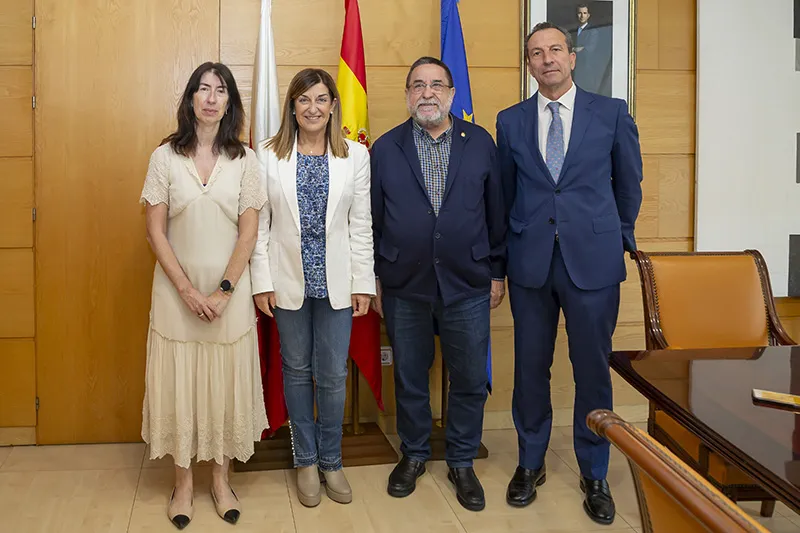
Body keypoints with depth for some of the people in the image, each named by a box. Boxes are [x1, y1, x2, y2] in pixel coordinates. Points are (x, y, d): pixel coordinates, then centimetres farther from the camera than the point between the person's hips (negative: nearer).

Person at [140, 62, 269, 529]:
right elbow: (155, 230, -3)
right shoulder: (166, 156, -1)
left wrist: (224, 290, -11)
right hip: (177, 288, 0)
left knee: (227, 381, 6)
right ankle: (184, 482, 20)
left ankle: (221, 479, 23)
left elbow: (249, 231, -2)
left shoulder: (245, 160, 0)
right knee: (178, 381, 5)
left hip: (229, 289, 0)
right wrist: (187, 289, -10)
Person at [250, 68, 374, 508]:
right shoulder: (269, 155, -2)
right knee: (297, 370, 12)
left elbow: (361, 225, 0)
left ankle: (330, 461, 25)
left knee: (333, 374, 6)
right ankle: (306, 461, 27)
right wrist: (262, 282, -5)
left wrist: (363, 283, -1)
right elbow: (259, 223, -1)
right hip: (289, 281, 0)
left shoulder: (355, 155, -1)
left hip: (336, 282, 0)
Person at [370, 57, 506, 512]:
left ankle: (462, 463, 26)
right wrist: (375, 278, 3)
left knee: (470, 379, 8)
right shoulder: (385, 149, 3)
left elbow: (496, 213, 4)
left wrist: (498, 273, 3)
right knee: (410, 377, 13)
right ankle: (414, 455, 32)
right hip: (404, 287, 0)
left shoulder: (480, 143, 3)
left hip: (467, 286, 0)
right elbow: (373, 219, 4)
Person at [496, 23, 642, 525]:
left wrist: (619, 239, 15)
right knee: (531, 367, 9)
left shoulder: (611, 113, 1)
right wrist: (503, 254, 14)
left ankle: (595, 475, 22)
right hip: (530, 261, 2)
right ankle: (531, 462, 27)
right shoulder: (510, 121, 7)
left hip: (592, 260, -1)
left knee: (593, 369, 6)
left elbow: (629, 183, 11)